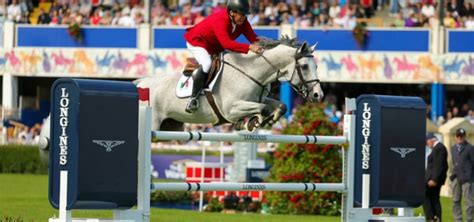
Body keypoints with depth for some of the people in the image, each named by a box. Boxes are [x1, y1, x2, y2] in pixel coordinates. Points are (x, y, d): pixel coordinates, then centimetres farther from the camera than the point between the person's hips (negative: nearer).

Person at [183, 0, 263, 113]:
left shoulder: (242, 21, -14)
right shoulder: (220, 20, -38)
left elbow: (253, 38, -15)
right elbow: (227, 43, -51)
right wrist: (249, 47, -60)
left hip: (216, 48, 9)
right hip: (196, 42, -9)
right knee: (206, 64, -34)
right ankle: (193, 99, -29)